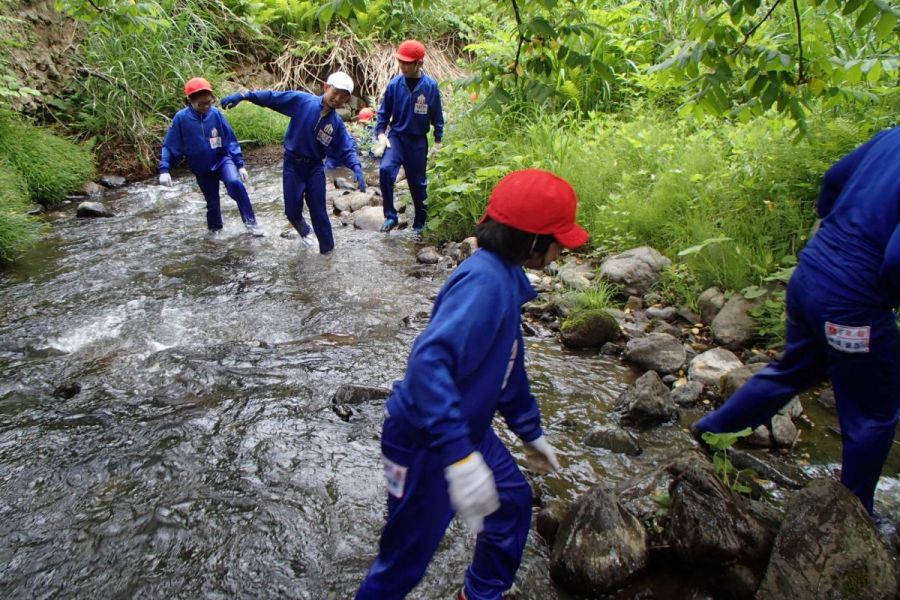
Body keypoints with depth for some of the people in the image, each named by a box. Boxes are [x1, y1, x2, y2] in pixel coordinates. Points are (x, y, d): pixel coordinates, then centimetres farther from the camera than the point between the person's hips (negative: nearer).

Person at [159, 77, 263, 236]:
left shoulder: (216, 113, -13)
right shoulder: (181, 118, -15)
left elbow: (230, 140, -5)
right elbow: (170, 146, -8)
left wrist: (240, 165, -6)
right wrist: (164, 169, -17)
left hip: (223, 160, -1)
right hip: (202, 170, 1)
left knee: (235, 182, -29)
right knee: (212, 202, 10)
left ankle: (250, 221, -18)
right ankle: (215, 230, 34)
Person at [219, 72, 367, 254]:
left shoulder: (337, 123, -4)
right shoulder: (302, 100, -10)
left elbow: (346, 149, -6)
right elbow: (272, 97, -7)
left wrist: (356, 168, -25)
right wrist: (243, 95, -14)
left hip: (315, 167, 1)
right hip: (293, 165, -1)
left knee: (319, 211, 2)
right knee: (292, 212, 2)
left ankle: (327, 250, 15)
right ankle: (304, 231, 36)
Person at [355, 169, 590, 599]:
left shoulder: (506, 278, 3)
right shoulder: (484, 279, -28)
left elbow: (508, 363, 16)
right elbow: (428, 362, -40)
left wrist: (530, 432, 24)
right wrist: (459, 455, -46)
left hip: (467, 432, 10)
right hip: (426, 444, -10)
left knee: (514, 502, 24)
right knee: (405, 561, 7)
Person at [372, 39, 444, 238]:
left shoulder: (430, 86, -8)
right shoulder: (395, 84, -6)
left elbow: (437, 116, 2)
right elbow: (384, 112, 4)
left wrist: (438, 141, 4)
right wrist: (381, 134, -8)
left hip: (418, 141, 0)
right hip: (396, 136, 0)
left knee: (418, 183, 8)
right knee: (385, 169, -26)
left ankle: (420, 224, 27)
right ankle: (390, 216, -13)